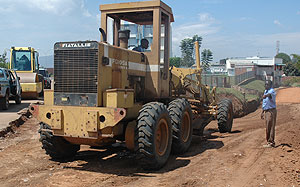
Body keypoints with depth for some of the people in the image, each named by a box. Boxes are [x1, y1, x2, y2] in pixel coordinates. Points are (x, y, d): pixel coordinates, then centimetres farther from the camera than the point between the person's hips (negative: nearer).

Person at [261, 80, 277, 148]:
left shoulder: (272, 91, -12)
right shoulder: (265, 91, 16)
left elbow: (269, 94, -39)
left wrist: (266, 95, -62)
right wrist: (262, 112, 24)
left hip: (271, 111, -9)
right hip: (266, 111, 9)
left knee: (270, 127, -7)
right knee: (267, 127, 13)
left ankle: (271, 143, -3)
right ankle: (268, 141, 21)